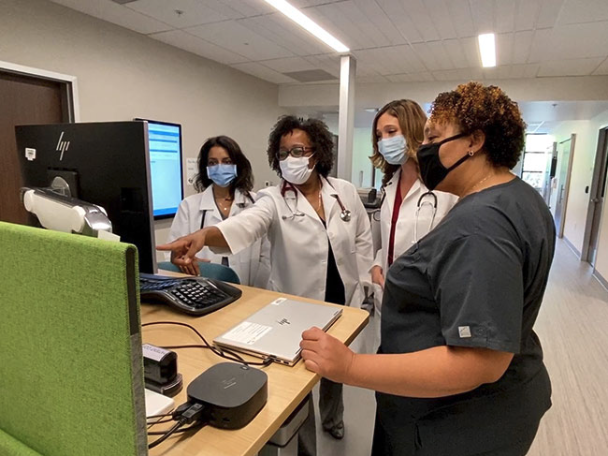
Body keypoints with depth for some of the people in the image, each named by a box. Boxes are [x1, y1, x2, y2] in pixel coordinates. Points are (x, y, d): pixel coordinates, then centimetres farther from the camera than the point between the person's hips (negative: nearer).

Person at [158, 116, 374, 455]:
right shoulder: (274, 200, -14)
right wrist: (203, 235, -54)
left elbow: (362, 239, 5)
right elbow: (246, 223, -35)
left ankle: (333, 416, 58)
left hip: (342, 301, 4)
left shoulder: (345, 192, -4)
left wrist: (362, 282, 3)